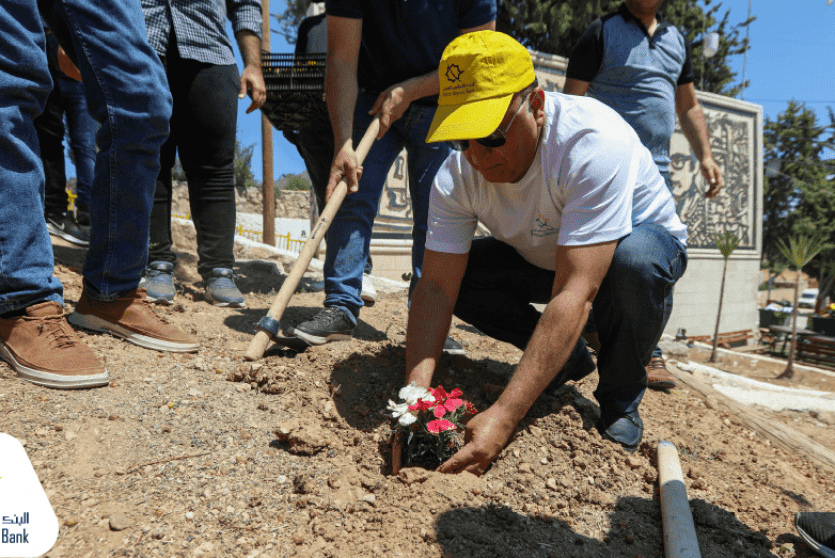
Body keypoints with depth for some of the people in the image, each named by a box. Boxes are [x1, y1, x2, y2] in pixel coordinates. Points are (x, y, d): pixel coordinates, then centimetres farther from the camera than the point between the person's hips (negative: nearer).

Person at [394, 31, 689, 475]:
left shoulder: (594, 143, -37)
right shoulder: (456, 175, -21)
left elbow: (574, 295, -44)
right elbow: (436, 288, -25)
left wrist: (503, 416, -49)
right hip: (542, 260, 4)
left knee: (635, 260, -39)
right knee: (454, 274, -17)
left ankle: (619, 398, -8)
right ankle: (567, 360, 4)